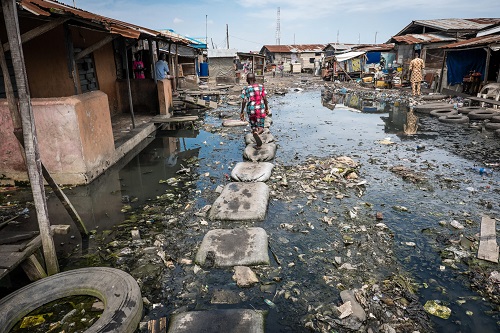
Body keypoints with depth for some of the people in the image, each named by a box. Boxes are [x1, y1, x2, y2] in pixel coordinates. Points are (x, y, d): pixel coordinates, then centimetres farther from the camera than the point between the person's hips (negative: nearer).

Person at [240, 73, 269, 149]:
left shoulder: (245, 89, -2)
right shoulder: (261, 86, 2)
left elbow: (244, 101, -8)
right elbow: (265, 98, 0)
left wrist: (242, 112, -1)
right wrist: (267, 108, 9)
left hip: (251, 110, 0)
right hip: (261, 109, 0)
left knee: (254, 128, 16)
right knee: (260, 128, 3)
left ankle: (257, 139, -5)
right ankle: (257, 137, -30)